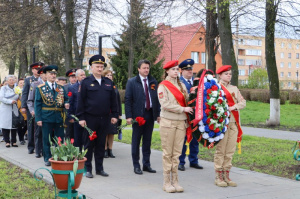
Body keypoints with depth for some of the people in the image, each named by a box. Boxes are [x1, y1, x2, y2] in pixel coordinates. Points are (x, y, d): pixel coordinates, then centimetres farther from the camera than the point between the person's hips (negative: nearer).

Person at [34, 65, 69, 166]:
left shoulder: (61, 88, 10)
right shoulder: (40, 88, 0)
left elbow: (65, 99, 16)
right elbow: (37, 104, -2)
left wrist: (66, 104, -9)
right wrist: (38, 118, -9)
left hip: (59, 117, 3)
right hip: (46, 118, -3)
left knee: (60, 139, 7)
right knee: (46, 139, 5)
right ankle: (47, 158, 15)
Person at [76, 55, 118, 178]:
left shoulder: (108, 83, 11)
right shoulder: (86, 82, -2)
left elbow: (113, 100, 13)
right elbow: (80, 101, -4)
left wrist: (114, 115, 7)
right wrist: (81, 118, -9)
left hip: (104, 119, 4)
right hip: (90, 119, -4)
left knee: (101, 145, 10)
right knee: (89, 144, 3)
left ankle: (99, 168, 19)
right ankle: (88, 169, 12)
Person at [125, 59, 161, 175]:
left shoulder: (153, 82, 9)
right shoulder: (132, 82, -1)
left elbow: (157, 99, 11)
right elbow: (128, 100, -4)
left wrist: (158, 114, 4)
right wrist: (129, 116, -12)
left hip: (150, 114, 4)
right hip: (138, 115, -3)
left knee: (147, 141, 10)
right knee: (136, 141, 3)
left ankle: (146, 164, 18)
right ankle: (136, 165, 11)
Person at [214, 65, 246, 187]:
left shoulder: (234, 89, 17)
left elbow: (243, 102, 6)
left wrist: (234, 107, -9)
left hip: (234, 122, 5)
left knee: (230, 151, 5)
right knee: (220, 150, -4)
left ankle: (226, 176, 12)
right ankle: (218, 177, 2)